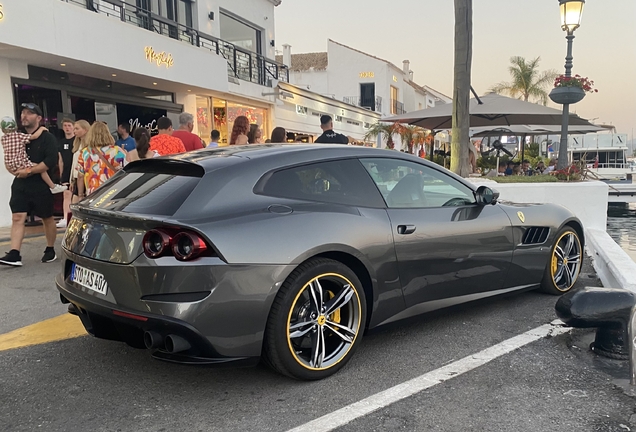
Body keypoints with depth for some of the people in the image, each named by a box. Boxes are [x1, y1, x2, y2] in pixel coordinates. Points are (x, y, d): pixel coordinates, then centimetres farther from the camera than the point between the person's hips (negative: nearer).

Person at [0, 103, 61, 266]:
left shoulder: (47, 138, -6)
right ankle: (14, 254, -8)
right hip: (20, 184, 5)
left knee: (47, 218, 8)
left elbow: (51, 161, -19)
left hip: (41, 185, -5)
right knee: (17, 218, -5)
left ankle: (50, 251, 21)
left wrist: (29, 171, -20)